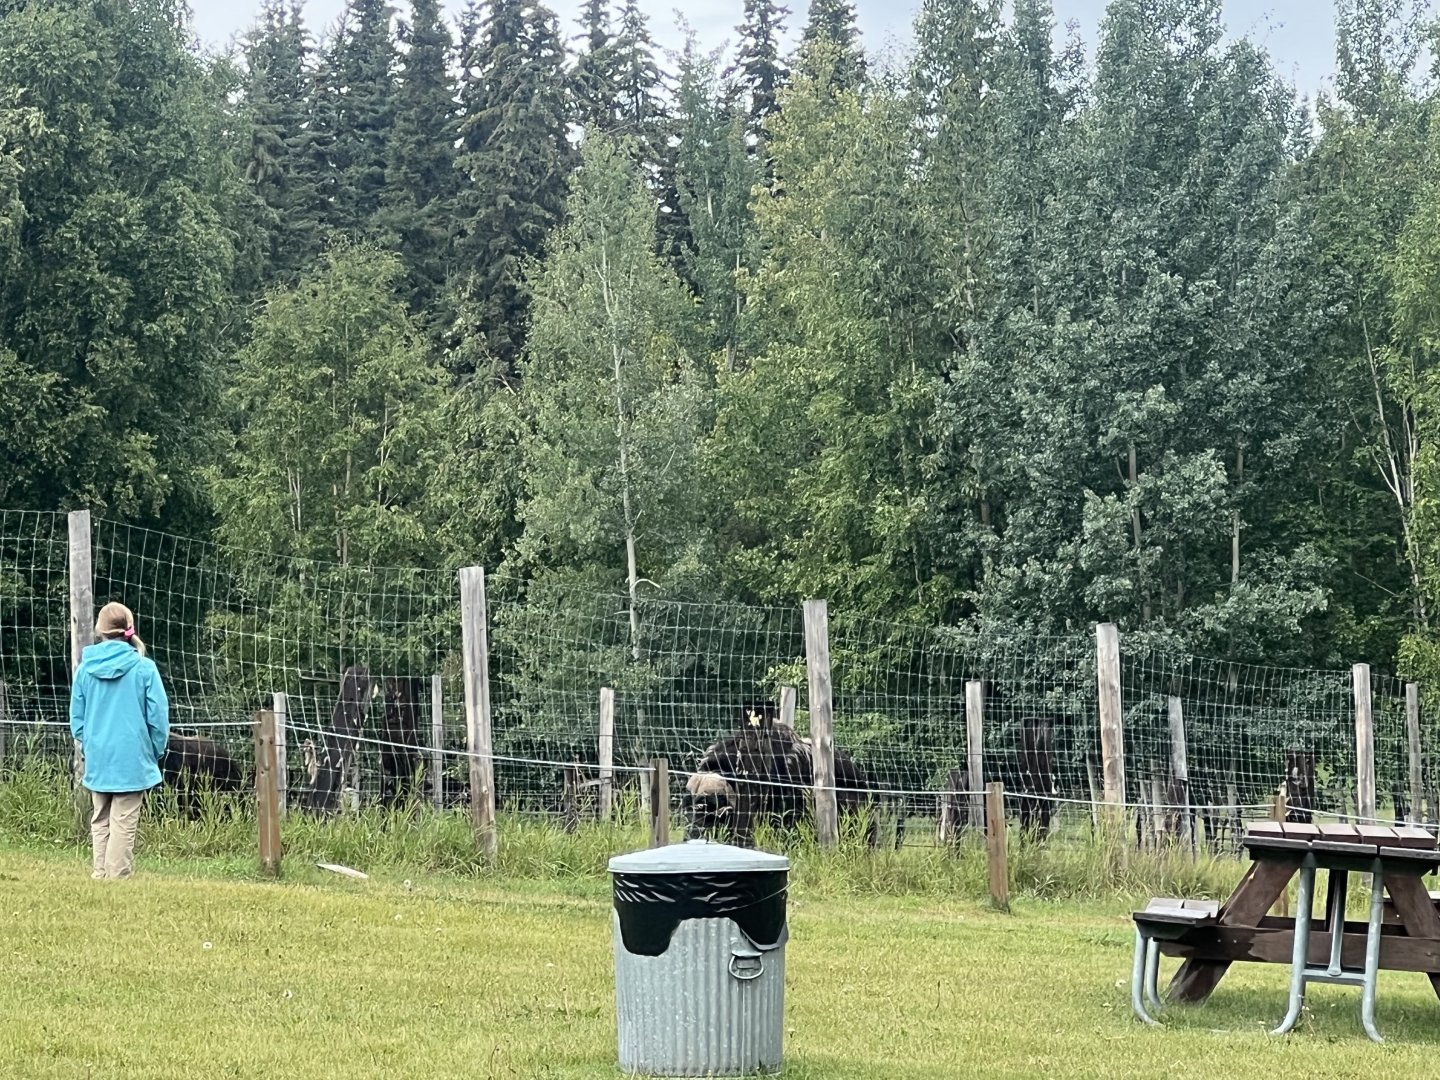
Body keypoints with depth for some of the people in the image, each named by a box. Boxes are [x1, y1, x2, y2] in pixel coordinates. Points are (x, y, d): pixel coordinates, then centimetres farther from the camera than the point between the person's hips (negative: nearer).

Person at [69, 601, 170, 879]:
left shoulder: (85, 668, 0)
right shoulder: (144, 668, -9)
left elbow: (76, 718, 6)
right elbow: (158, 717, -6)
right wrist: (156, 753, 9)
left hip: (97, 760, 3)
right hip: (132, 759, -3)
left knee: (100, 822, 14)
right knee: (124, 823, 0)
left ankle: (99, 875, 14)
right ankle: (118, 877, -2)